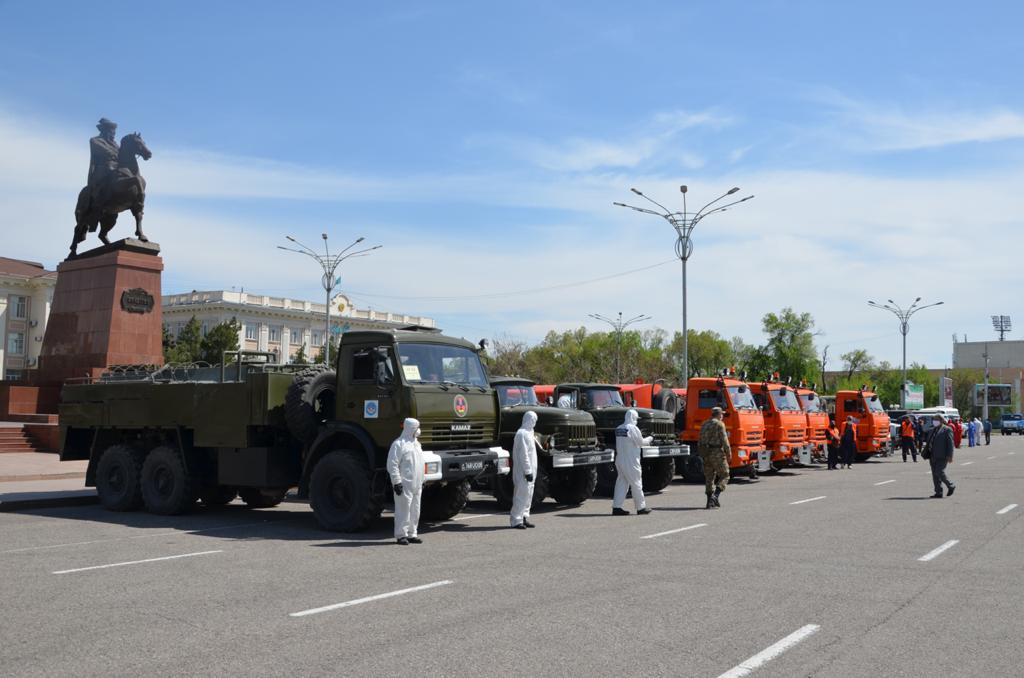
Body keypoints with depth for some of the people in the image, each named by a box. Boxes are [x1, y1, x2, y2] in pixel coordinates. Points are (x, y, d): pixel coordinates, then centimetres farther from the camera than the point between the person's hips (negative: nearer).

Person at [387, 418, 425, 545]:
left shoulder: (416, 444, 19)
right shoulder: (398, 444, -9)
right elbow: (392, 465, -14)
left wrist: (421, 482, 22)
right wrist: (396, 482, -17)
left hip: (416, 485, 8)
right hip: (404, 484, -8)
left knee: (415, 510, 10)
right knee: (403, 509, -7)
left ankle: (412, 534, 18)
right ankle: (401, 535, 0)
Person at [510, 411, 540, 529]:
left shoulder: (528, 433, 17)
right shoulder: (522, 434, -17)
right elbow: (523, 455, -20)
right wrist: (528, 471, -20)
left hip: (529, 470, 10)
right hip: (523, 471, -10)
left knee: (528, 494, 14)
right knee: (522, 495, -8)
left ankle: (524, 518, 21)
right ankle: (516, 520, -4)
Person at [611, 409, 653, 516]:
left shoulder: (618, 429, 8)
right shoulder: (632, 428, -14)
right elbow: (641, 442, -8)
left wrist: (640, 436, 17)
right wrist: (650, 438, 9)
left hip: (620, 460, 7)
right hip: (631, 462, -7)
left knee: (621, 483, 9)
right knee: (636, 484, 3)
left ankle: (616, 507, 5)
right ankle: (641, 508, 11)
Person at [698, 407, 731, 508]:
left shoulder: (704, 425, 14)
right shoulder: (719, 424, -7)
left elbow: (700, 441, 15)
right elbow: (724, 440, -12)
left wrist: (701, 454, 19)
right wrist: (729, 453, -6)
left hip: (705, 454, 7)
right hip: (717, 453, -7)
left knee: (709, 477, 12)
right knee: (724, 476, 2)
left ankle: (710, 502, 11)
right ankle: (715, 496, -16)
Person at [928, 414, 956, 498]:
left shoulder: (947, 430, -3)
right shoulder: (934, 430, 18)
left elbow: (950, 443, -8)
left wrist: (950, 456, -15)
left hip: (942, 457, -7)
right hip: (933, 456, 7)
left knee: (940, 473, -13)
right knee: (935, 475, 5)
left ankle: (951, 486, 8)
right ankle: (938, 493, 9)